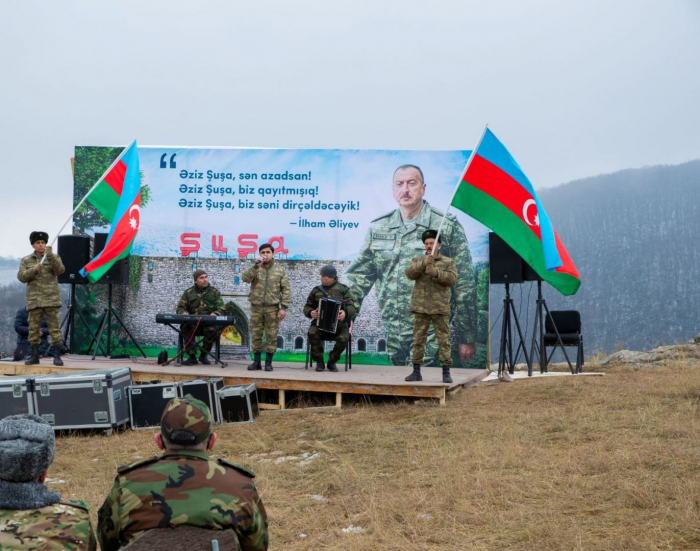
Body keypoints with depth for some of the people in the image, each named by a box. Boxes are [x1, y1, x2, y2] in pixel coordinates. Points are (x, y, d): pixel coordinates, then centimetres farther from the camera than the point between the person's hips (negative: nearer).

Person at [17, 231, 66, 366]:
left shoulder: (54, 257, 7)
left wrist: (50, 256, -22)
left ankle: (57, 356, -4)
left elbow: (60, 270, -10)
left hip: (51, 298, -2)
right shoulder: (26, 260, 11)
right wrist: (34, 270, -13)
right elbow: (21, 277, 3)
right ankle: (34, 355, 9)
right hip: (34, 300, 2)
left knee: (55, 327, -6)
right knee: (33, 328, 2)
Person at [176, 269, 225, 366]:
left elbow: (221, 308, 6)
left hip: (209, 322, -1)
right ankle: (192, 357, -24)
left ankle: (203, 355, -12)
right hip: (192, 322, 1)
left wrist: (214, 314, -18)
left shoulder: (214, 292, 12)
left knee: (212, 329, -36)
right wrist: (184, 313, -13)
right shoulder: (188, 293, 15)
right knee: (186, 327, -33)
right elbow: (180, 308, 12)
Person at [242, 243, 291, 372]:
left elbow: (286, 290, 1)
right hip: (256, 307, 1)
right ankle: (256, 361, 14)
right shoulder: (255, 268, 8)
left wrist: (283, 307, -8)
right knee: (256, 335, 5)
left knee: (271, 336, 1)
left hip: (272, 308, -1)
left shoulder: (280, 270, 4)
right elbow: (245, 278, -12)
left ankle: (268, 362, 8)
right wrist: (256, 265, -19)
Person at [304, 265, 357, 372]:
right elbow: (307, 307, 17)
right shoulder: (317, 290, 15)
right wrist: (310, 313, -7)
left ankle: (332, 361, -5)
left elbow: (352, 307, -1)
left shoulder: (343, 289, 8)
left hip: (339, 323, -1)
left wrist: (345, 313, -24)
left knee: (343, 338, -31)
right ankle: (319, 361, -13)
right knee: (312, 333, -31)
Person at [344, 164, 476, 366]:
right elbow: (359, 274, 10)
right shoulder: (378, 228, 10)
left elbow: (464, 285, -2)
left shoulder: (447, 227, -2)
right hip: (392, 329, 4)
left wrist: (467, 339, -3)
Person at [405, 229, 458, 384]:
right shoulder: (417, 260, 13)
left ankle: (446, 372, 1)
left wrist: (436, 272, -19)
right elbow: (409, 274, -5)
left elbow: (452, 279, -6)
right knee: (418, 340, 4)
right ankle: (416, 371, 10)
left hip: (440, 308, -2)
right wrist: (424, 263, -19)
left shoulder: (448, 262, 8)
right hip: (420, 307, 2)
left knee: (444, 340, -3)